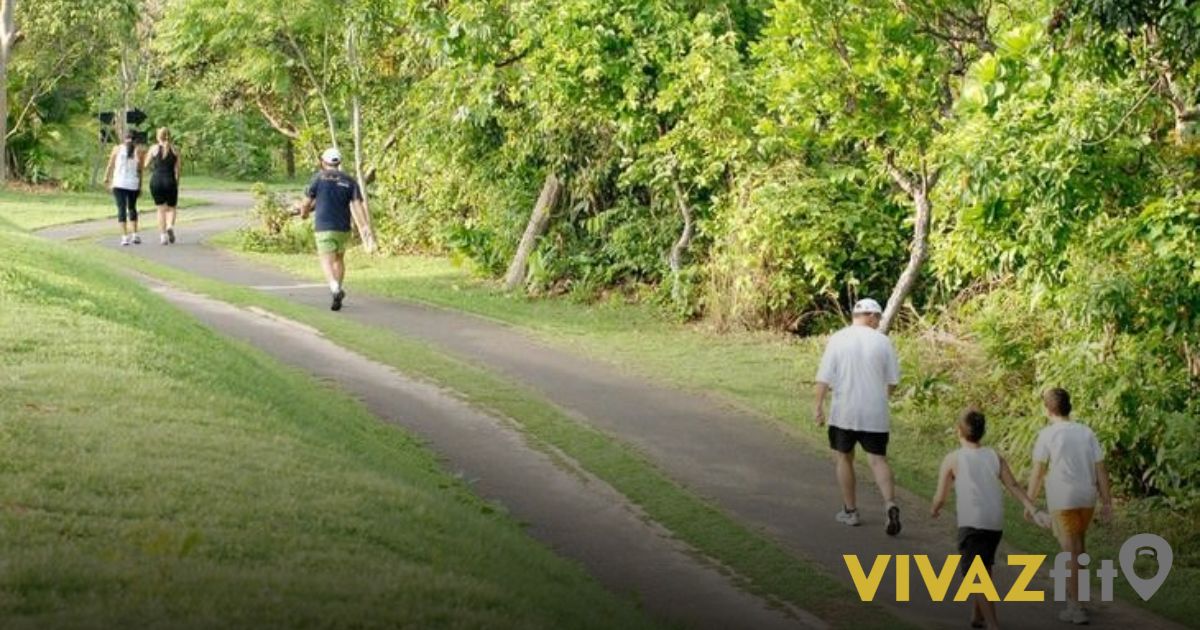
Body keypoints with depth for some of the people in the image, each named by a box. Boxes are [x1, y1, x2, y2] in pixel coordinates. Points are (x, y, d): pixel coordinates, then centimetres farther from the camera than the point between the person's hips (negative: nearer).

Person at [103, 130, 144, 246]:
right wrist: (140, 186, 2)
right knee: (132, 207, 18)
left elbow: (110, 166, 2)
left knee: (122, 209, -2)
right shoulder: (138, 151, 2)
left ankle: (125, 237, -11)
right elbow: (140, 169, -1)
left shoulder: (117, 149, 3)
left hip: (119, 184, -1)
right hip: (134, 184, 1)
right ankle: (134, 234, 13)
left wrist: (106, 178, 13)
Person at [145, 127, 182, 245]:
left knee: (161, 209, 9)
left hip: (156, 181, 0)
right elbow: (178, 168, 1)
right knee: (171, 208, 13)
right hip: (170, 181, 0)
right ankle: (170, 226, -15)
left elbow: (146, 165, 5)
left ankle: (163, 236, 3)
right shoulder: (175, 150, 2)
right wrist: (177, 181, 15)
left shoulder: (154, 149, 0)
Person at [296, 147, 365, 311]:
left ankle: (335, 288, -29)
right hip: (344, 227, 3)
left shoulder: (319, 177, -1)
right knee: (339, 259, 22)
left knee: (327, 261, -5)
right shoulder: (350, 181, 4)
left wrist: (304, 212, 25)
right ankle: (338, 289, 23)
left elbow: (307, 201, 3)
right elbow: (357, 204, -7)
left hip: (324, 226, -3)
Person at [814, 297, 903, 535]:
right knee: (878, 460, 3)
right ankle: (890, 505, -18)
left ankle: (850, 510, 21)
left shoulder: (838, 339, -5)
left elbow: (824, 378, -9)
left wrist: (819, 406, -3)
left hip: (843, 414, -1)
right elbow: (893, 381, 5)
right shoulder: (882, 341, -2)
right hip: (875, 414, 1)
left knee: (844, 458, 16)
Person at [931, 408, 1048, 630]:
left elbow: (940, 497, 5)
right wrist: (1034, 511, 5)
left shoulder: (952, 459, 3)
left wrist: (934, 510, 26)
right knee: (984, 569, 25)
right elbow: (1014, 487, 6)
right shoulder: (995, 457, 13)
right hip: (996, 523, 5)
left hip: (971, 524, -5)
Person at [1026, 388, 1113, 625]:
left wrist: (1030, 502, 1)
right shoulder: (1087, 433, 4)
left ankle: (1075, 608, -1)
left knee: (1070, 551, -1)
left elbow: (1037, 472, -8)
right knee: (1079, 545, 22)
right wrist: (1107, 502, 9)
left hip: (1062, 500, -4)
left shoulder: (1047, 435, -7)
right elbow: (1101, 469, 3)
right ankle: (1076, 594, 30)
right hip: (1087, 498, 4)